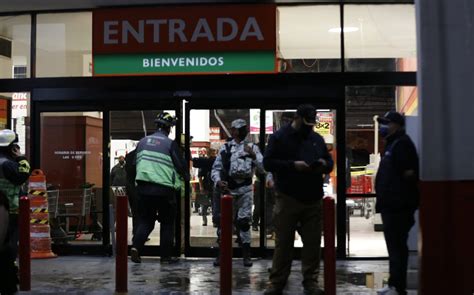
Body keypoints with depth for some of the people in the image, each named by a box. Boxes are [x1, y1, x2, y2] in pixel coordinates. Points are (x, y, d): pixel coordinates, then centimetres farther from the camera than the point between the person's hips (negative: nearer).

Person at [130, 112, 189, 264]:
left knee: (145, 220, 15)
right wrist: (186, 178, 14)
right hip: (164, 189, -4)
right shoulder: (170, 144, -7)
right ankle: (166, 256, 12)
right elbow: (180, 165, -5)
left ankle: (136, 246, -6)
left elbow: (136, 163, 17)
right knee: (167, 223, 9)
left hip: (143, 187, 4)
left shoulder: (143, 142, 9)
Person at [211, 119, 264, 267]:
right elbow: (216, 168, 2)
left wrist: (253, 155, -14)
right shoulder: (225, 147, 5)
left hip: (245, 190, -1)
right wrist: (218, 181, -15)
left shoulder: (252, 147, 5)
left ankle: (246, 254, 10)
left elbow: (263, 168, -2)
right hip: (228, 189, 1)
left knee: (243, 222, 1)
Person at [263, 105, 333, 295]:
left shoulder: (317, 139, 15)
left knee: (313, 243, 5)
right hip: (287, 199, -4)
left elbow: (330, 162, 22)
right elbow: (268, 163, -6)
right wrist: (293, 165, -17)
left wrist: (325, 164, -2)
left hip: (313, 200, 4)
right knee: (283, 243, 0)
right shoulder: (279, 137, 1)